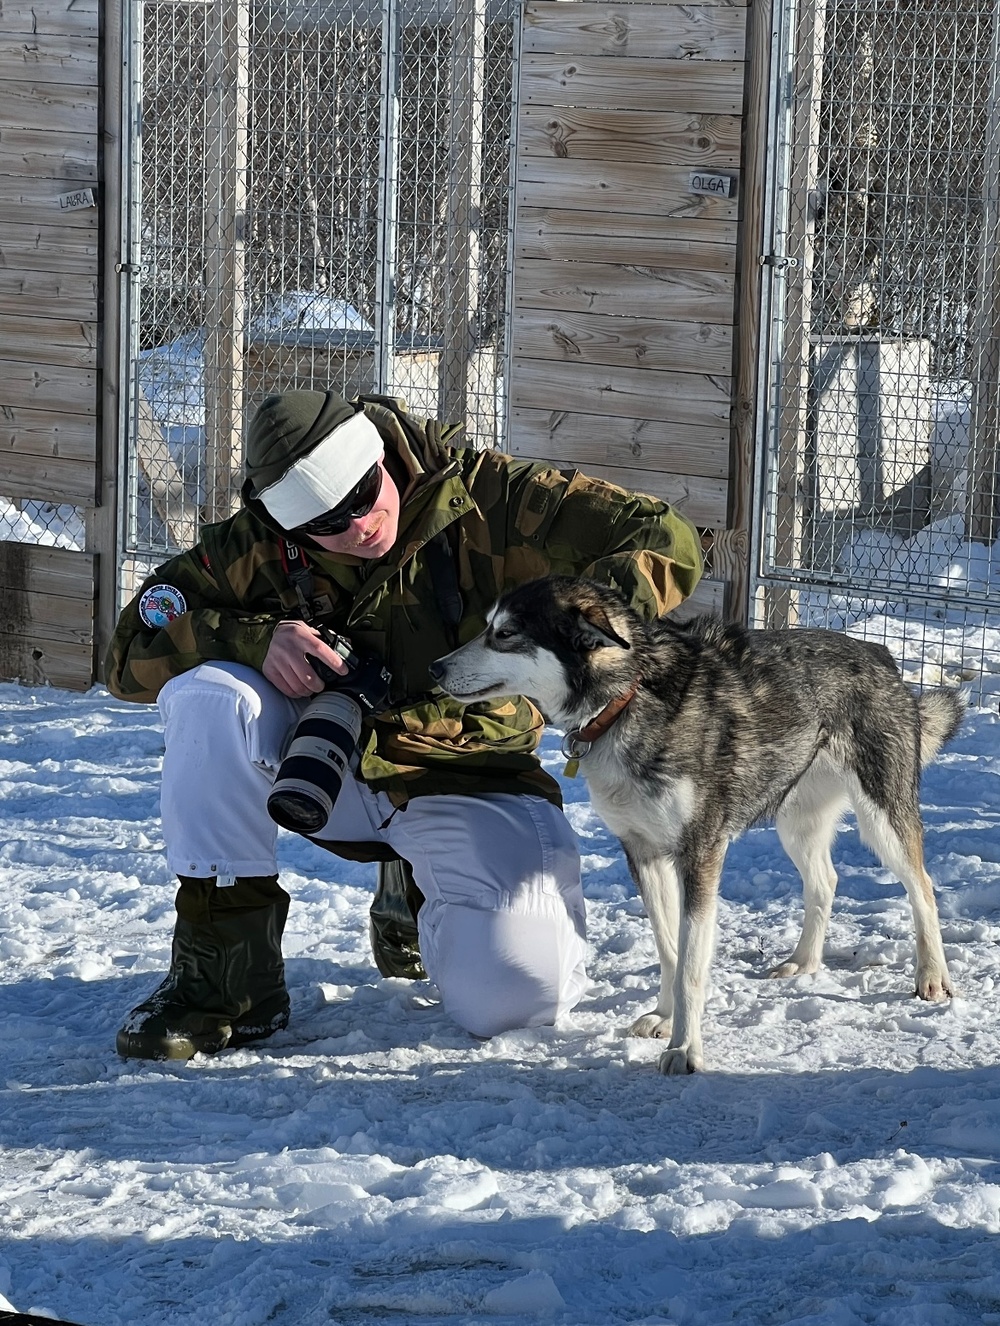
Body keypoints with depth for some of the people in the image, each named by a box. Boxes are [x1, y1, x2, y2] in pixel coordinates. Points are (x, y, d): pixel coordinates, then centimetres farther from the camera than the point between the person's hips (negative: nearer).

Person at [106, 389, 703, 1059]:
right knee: (207, 696, -28)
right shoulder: (259, 545, -11)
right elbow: (133, 651, -11)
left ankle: (416, 899, 16)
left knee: (517, 995, -24)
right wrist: (255, 638, -31)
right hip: (330, 766, 1)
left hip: (467, 781, -1)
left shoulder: (485, 498, -18)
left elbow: (668, 542, -19)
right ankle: (221, 972, -18)